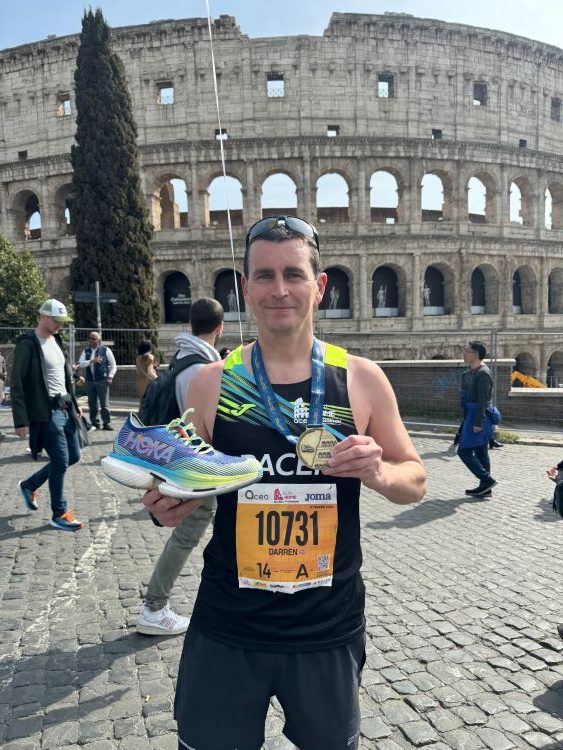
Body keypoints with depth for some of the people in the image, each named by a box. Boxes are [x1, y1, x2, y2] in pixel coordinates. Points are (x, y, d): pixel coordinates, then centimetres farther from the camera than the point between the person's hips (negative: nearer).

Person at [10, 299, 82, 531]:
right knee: (61, 461, -5)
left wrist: (74, 403, 15)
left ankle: (30, 485, 32)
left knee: (73, 456, 13)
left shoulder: (56, 341, 12)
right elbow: (16, 385, -14)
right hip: (45, 413, -8)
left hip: (64, 409, 8)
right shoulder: (27, 345, -13)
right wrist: (21, 421, -17)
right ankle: (59, 513, 13)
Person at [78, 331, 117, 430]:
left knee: (104, 404, -4)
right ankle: (94, 423, 16)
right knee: (92, 404, 7)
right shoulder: (86, 351, 10)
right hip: (90, 381, 4)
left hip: (102, 380, -4)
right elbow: (81, 364, -4)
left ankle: (107, 423, 4)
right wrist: (92, 361, -18)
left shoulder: (106, 350, 1)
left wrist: (110, 377, -6)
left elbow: (113, 365, 4)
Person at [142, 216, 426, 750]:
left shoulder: (362, 379, -7)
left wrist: (378, 473, -19)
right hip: (225, 630, 0)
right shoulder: (211, 383, -6)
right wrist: (167, 507, -16)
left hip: (329, 629, 1)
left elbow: (414, 481, 2)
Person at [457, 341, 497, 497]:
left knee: (464, 451, -8)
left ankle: (486, 480, -2)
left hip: (478, 416, -10)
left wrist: (478, 423, -23)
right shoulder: (471, 371, 14)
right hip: (471, 415, 10)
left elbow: (482, 400, -21)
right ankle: (485, 488, 18)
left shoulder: (483, 373, -16)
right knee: (480, 453, 12)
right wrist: (466, 420, 21)